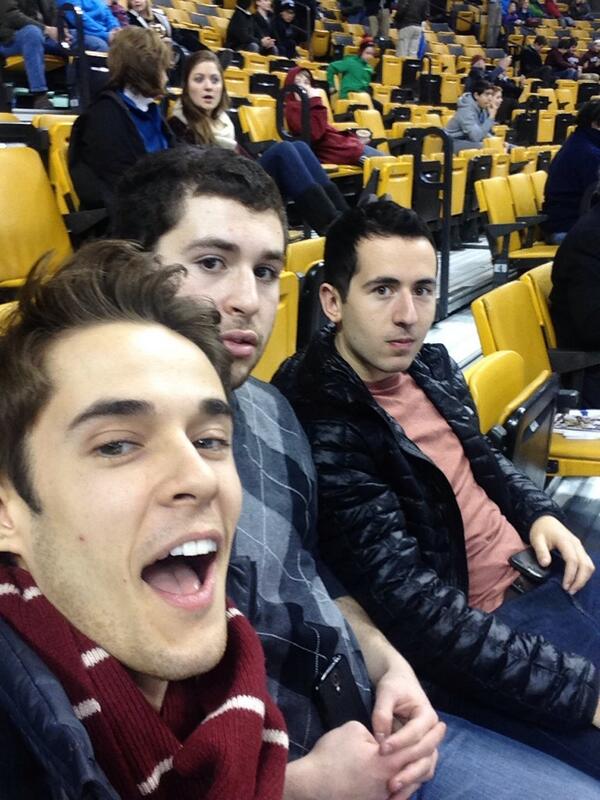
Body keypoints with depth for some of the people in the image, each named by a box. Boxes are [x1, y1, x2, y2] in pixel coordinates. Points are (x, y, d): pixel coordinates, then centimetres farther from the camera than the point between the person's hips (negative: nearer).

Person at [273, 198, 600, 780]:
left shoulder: (429, 365, 2)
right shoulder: (323, 430, -24)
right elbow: (422, 617, -27)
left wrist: (540, 515, 2)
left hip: (543, 568, 9)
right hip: (479, 630, -8)